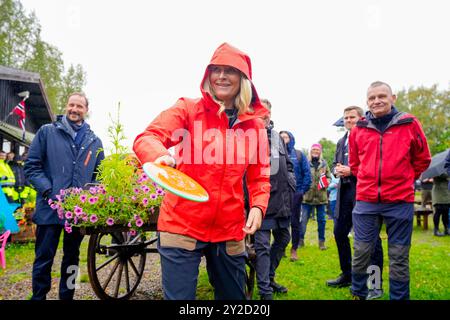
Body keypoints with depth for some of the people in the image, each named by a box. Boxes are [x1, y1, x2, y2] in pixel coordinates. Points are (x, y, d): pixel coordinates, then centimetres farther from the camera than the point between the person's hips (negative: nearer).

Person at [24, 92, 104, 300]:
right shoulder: (47, 132, 3)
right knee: (44, 258, 3)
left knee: (72, 258, 15)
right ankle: (38, 296, 18)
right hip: (50, 207, -3)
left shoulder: (94, 141, 11)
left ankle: (67, 296, 29)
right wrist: (48, 191, -13)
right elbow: (32, 166, -2)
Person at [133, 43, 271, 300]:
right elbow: (146, 138, -15)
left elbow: (259, 176, 10)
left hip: (230, 231, 4)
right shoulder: (188, 109, -3)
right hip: (182, 226, -3)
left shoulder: (255, 124, 5)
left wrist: (258, 206, -9)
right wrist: (161, 156, -38)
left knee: (234, 297, 17)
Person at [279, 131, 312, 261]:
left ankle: (294, 250, 16)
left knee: (294, 222, 5)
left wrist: (303, 190, -6)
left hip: (295, 193, 0)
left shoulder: (299, 155, 4)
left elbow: (307, 173, 1)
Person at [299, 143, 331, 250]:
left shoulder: (324, 163, 4)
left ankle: (321, 241, 22)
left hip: (321, 196, 2)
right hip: (307, 196, -2)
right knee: (303, 219, 4)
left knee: (321, 219, 10)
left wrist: (326, 183, -10)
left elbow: (329, 177, 10)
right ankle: (300, 239, 18)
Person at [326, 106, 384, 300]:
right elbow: (335, 163, 22)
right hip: (344, 191, 8)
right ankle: (347, 275, 29)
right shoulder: (341, 142, 19)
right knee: (339, 233, 13)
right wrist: (336, 170, 1)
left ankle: (376, 284, 10)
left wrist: (351, 171, -17)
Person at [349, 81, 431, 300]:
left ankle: (399, 297, 23)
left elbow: (422, 159, 12)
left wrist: (404, 179, 11)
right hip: (366, 201, 2)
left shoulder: (409, 124, -1)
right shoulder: (359, 129, 3)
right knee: (361, 252, 7)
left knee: (399, 255, 7)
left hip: (400, 201, -1)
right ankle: (358, 294, 25)